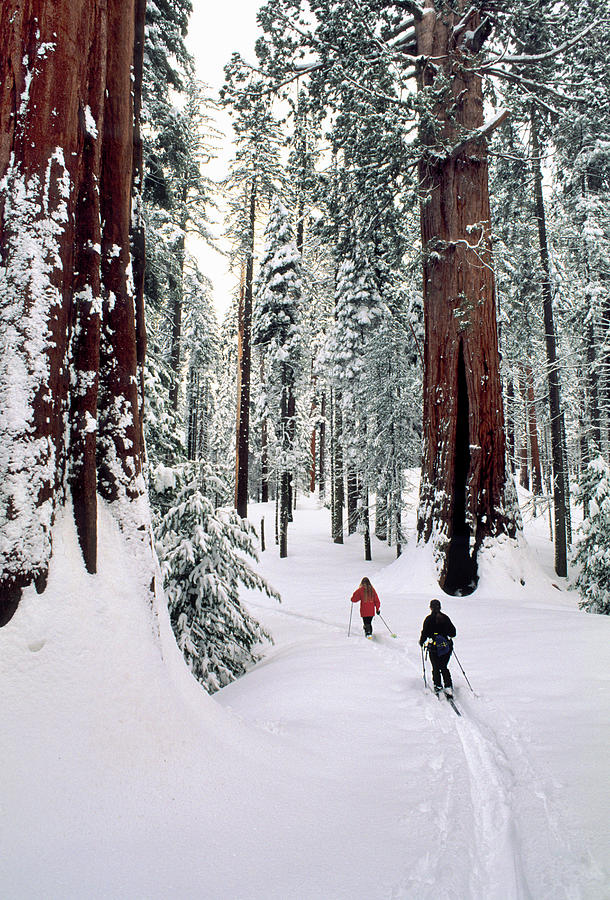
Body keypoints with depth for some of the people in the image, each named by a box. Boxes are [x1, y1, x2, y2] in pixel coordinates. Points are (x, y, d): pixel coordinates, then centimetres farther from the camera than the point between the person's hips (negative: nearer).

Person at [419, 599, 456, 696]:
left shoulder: (429, 619, -8)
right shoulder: (445, 618, 2)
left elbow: (425, 634, -8)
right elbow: (453, 633, 6)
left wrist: (421, 642, 10)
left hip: (434, 647, -3)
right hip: (447, 647, 3)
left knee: (436, 668, 13)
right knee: (444, 667, 15)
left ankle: (438, 687, 10)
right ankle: (448, 686, 2)